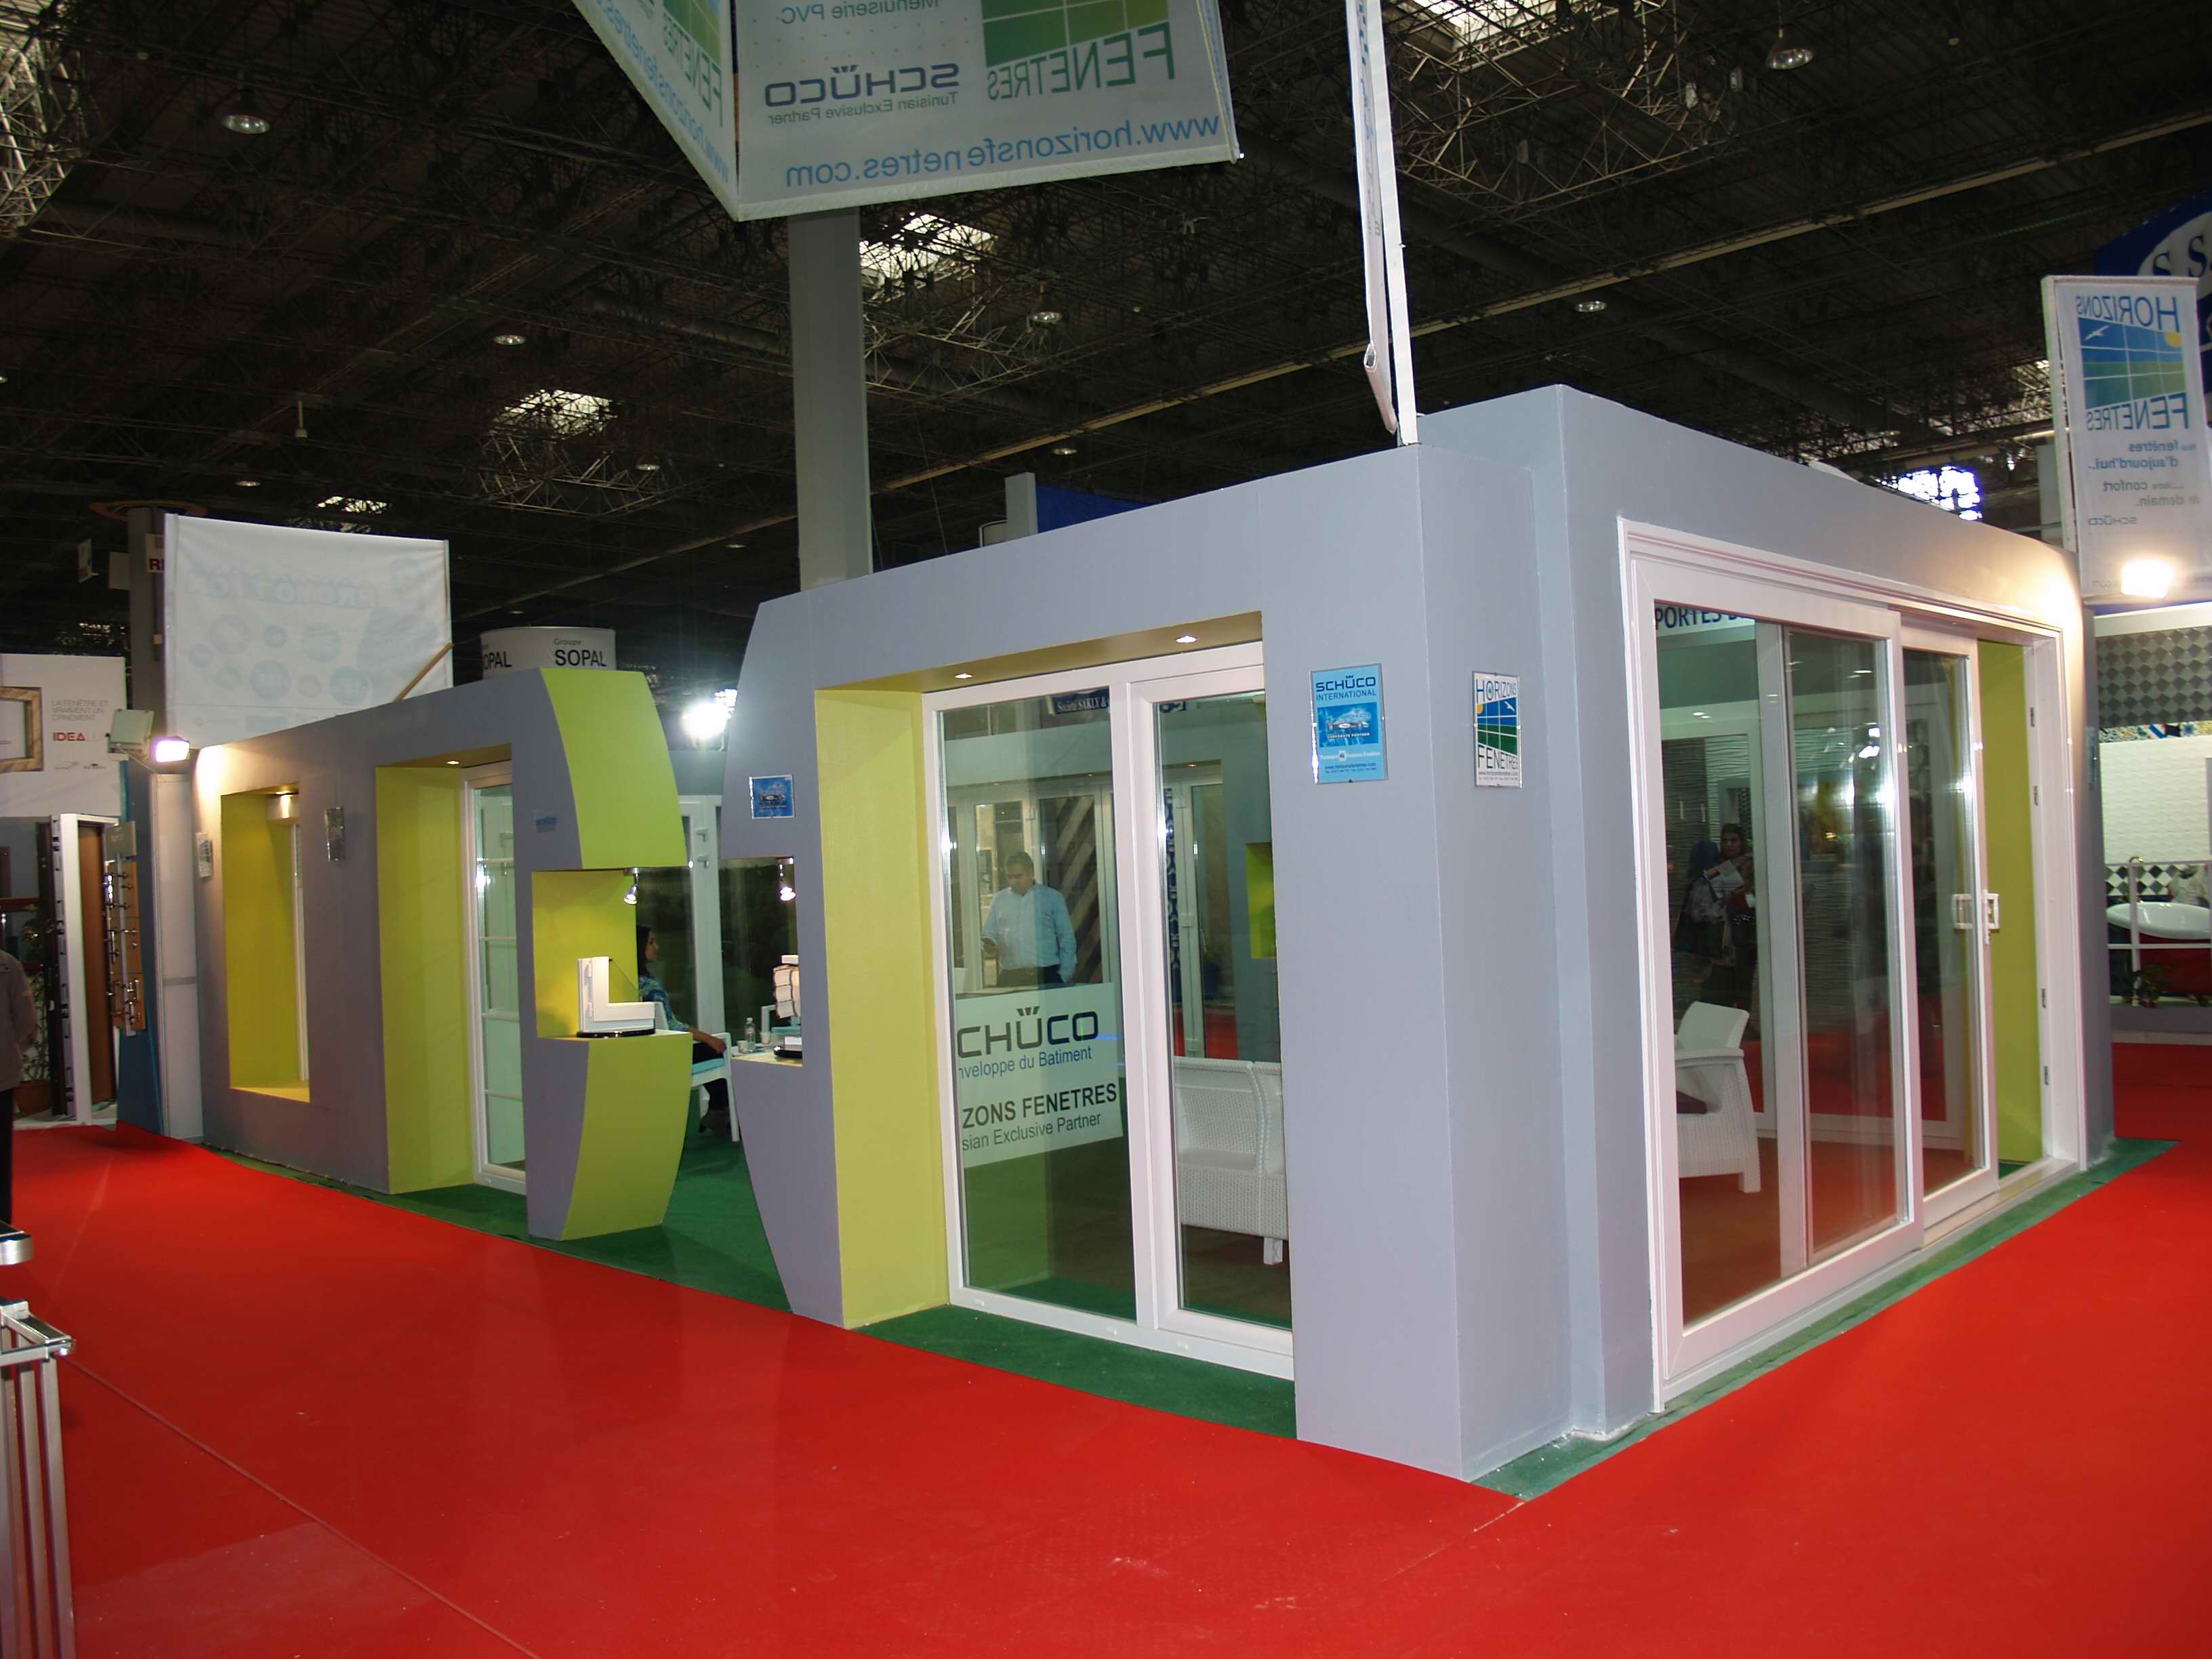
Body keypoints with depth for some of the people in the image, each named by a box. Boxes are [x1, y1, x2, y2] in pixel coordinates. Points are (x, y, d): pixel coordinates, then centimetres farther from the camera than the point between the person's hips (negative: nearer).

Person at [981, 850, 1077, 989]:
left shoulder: (1053, 898, 4)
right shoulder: (998, 900, 12)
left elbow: (1066, 939, 3)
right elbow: (988, 935, 14)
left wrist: (1064, 975, -4)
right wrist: (989, 946, -9)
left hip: (1047, 975, -2)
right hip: (1009, 977, 2)